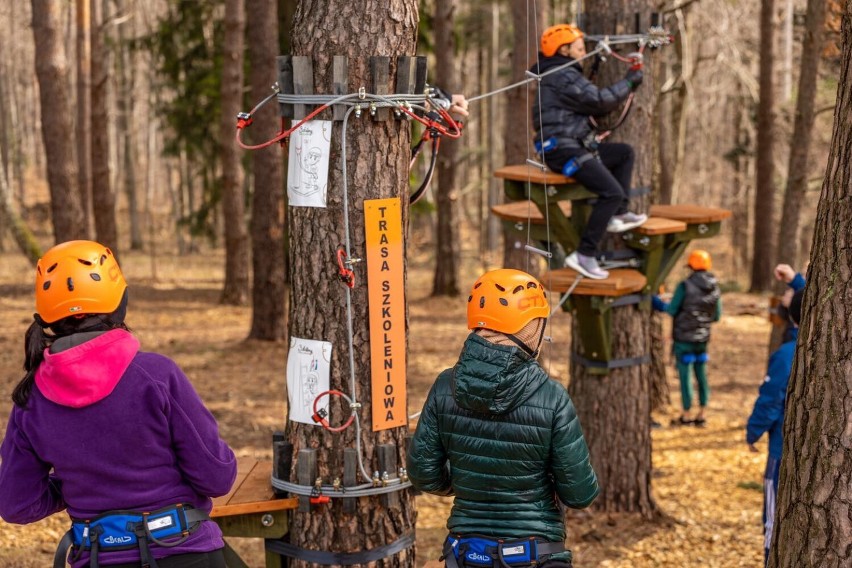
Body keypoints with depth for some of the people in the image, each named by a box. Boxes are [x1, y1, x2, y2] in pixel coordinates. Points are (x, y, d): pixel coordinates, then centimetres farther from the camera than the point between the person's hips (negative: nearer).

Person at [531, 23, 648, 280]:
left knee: (625, 152, 20)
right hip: (562, 150, -11)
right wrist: (630, 81, -5)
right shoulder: (564, 77, -14)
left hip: (574, 145, 11)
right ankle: (583, 255, -22)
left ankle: (618, 215, 13)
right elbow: (600, 101, -16)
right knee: (612, 192, -21)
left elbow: (591, 101, 20)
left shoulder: (564, 74, 20)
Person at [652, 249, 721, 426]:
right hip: (703, 338, 5)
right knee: (701, 375, 13)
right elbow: (717, 316, 7)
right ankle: (701, 415, 16)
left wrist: (656, 302, 4)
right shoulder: (715, 288, 1)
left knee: (685, 375, 1)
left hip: (684, 337, -5)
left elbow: (672, 310, -12)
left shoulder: (685, 286, -15)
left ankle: (686, 415, 4)